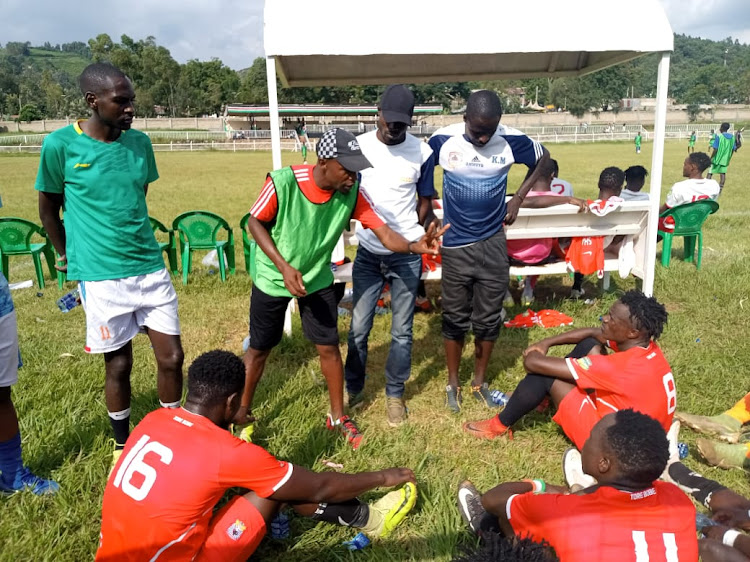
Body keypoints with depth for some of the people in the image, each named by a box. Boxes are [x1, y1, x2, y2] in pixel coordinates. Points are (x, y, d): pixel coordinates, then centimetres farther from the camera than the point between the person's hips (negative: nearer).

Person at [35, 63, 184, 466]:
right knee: (118, 364, 8)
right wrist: (67, 256, 13)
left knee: (171, 357, 4)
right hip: (101, 277, -3)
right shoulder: (60, 145, -9)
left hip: (151, 268, 3)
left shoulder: (139, 142, 2)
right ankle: (122, 446, 32)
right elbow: (48, 208, 4)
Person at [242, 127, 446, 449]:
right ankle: (242, 411, 35)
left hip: (317, 280, 2)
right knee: (259, 348, 12)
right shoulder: (283, 182, -29)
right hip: (273, 279, -2)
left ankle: (338, 417, 26)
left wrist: (415, 246, -46)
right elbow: (255, 222, -15)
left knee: (329, 348, 5)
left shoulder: (352, 192, -20)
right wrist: (284, 267, -25)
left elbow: (384, 233, -24)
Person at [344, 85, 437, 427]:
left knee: (402, 330, 7)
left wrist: (424, 232, -4)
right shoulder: (359, 146, -3)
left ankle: (395, 394, 26)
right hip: (368, 252, 1)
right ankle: (353, 389, 27)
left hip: (406, 254, -1)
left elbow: (425, 199, 7)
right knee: (359, 328, 6)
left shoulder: (421, 152, -5)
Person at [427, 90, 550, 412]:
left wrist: (518, 198, 3)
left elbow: (543, 158, 11)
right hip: (454, 245, -1)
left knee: (488, 318, 9)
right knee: (455, 318, 8)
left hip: (492, 243, 1)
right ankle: (453, 384, 27)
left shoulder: (512, 141, -10)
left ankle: (479, 382, 29)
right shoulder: (442, 140, -12)